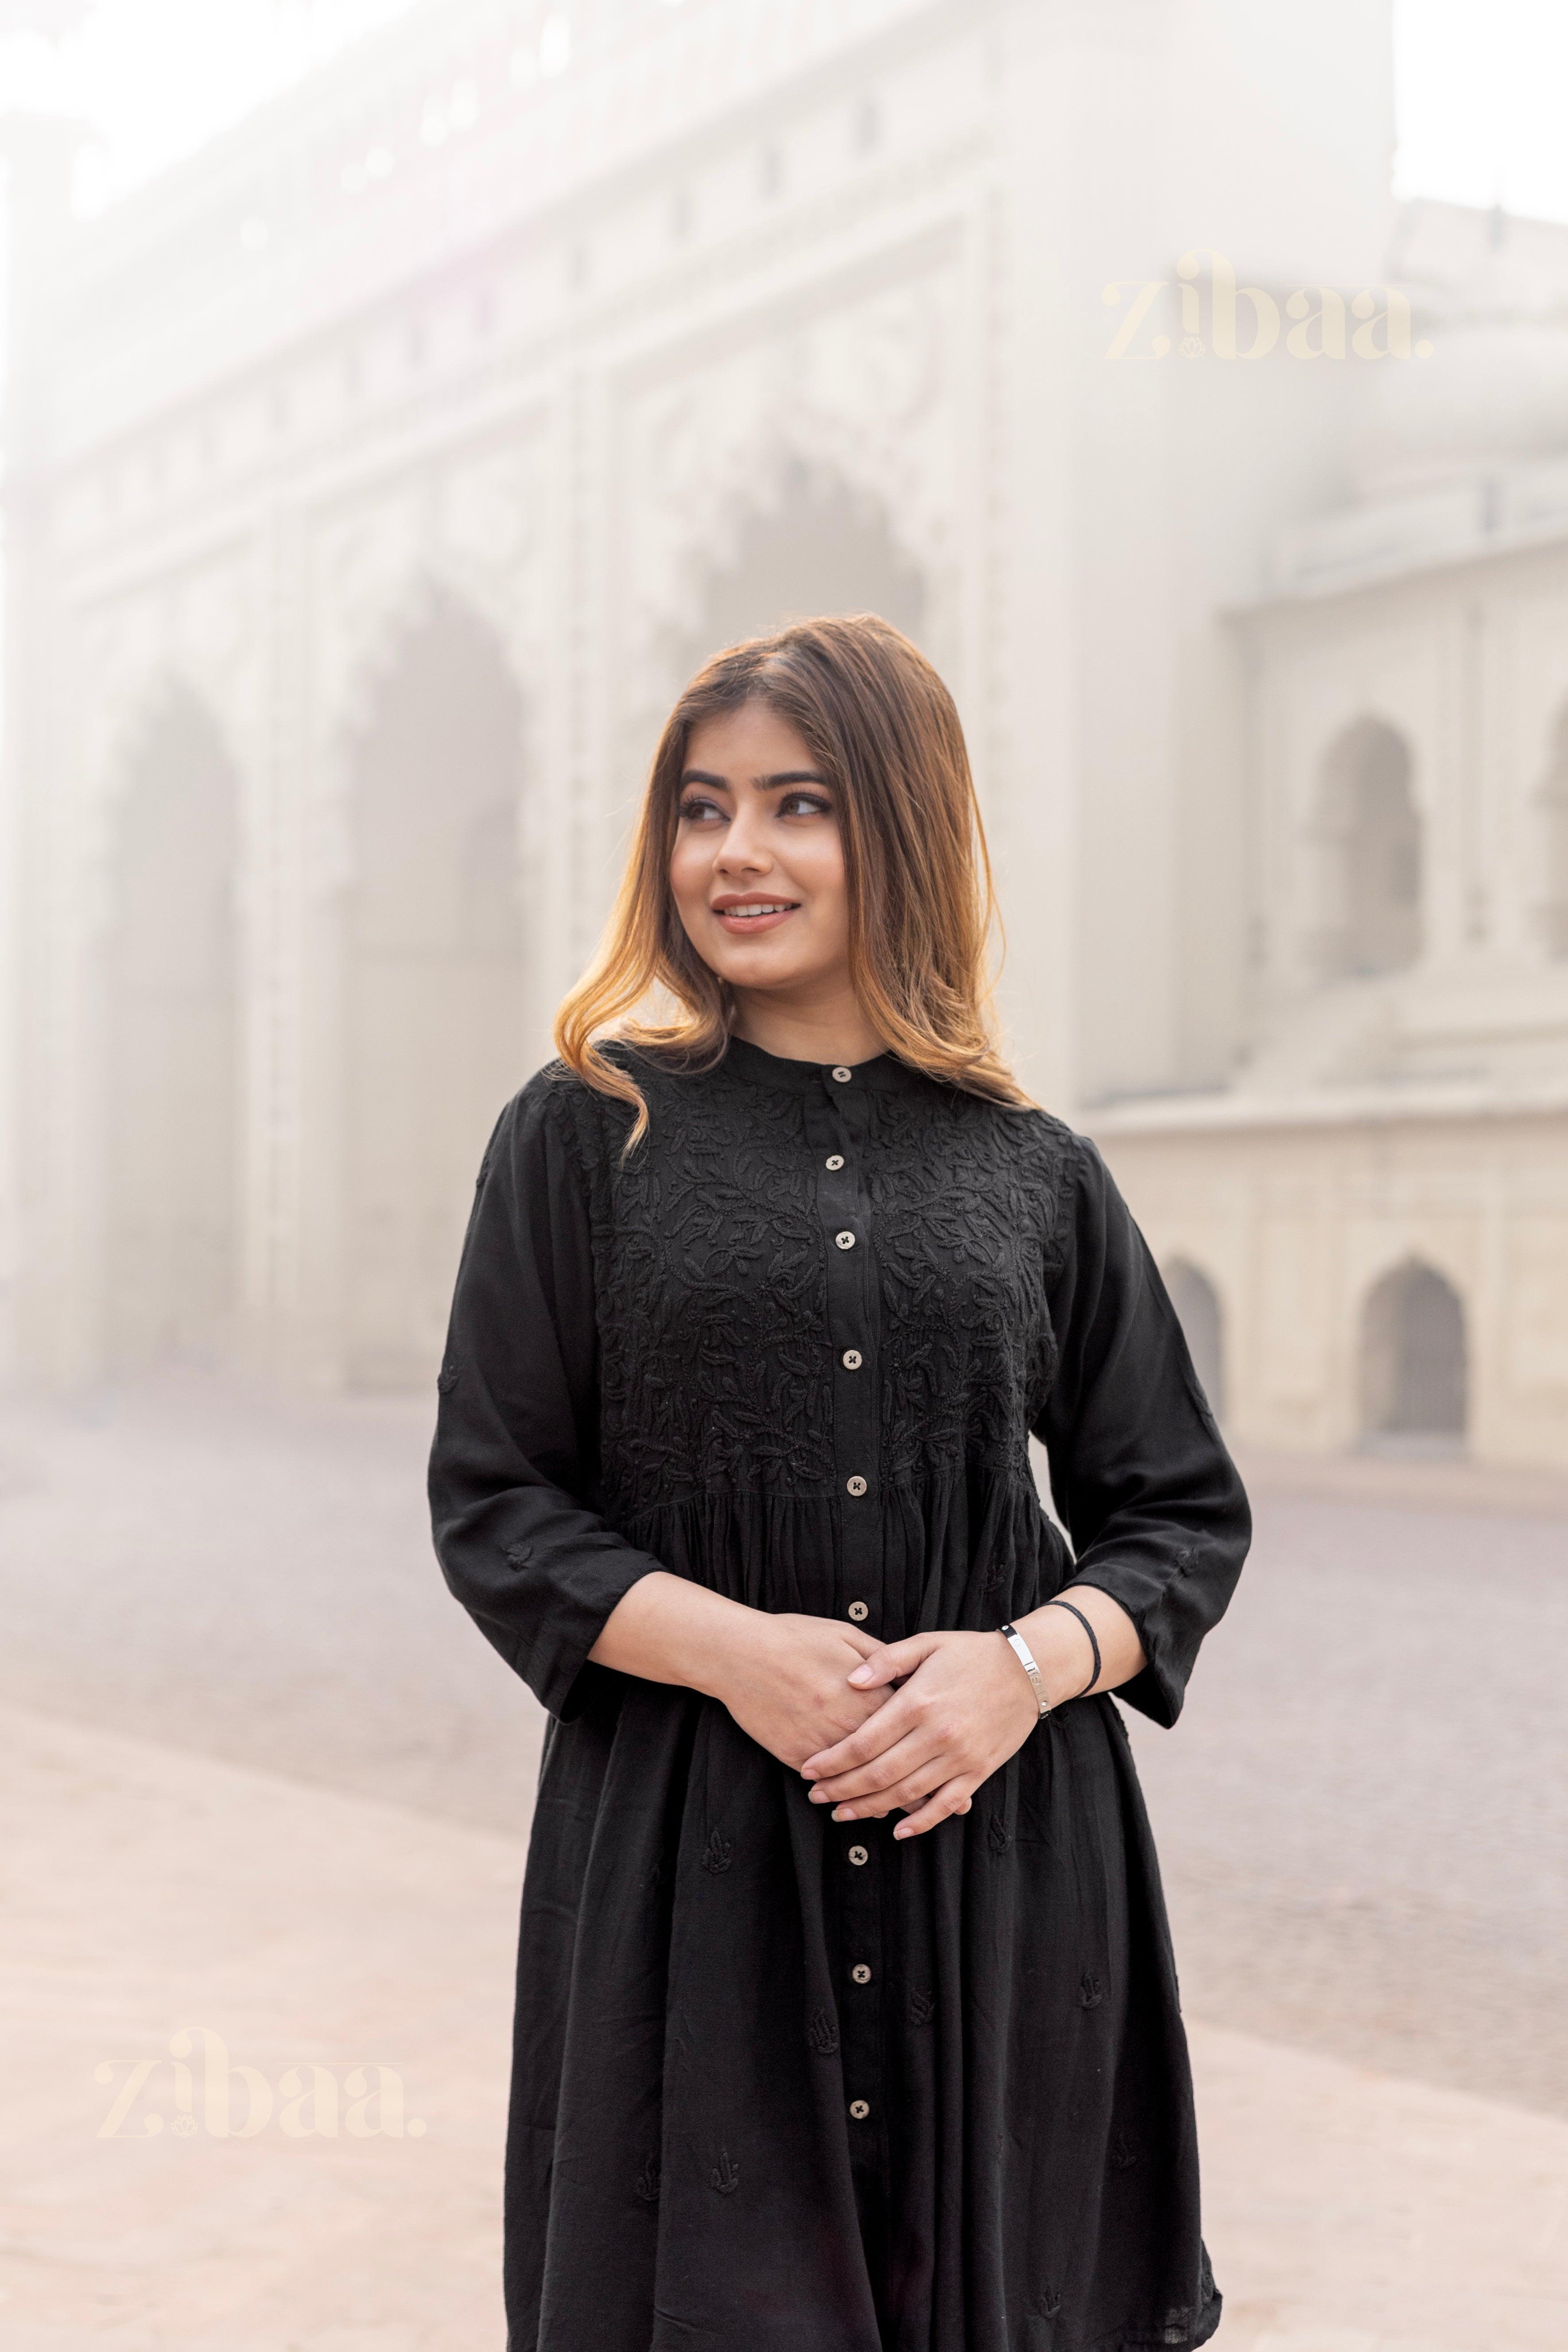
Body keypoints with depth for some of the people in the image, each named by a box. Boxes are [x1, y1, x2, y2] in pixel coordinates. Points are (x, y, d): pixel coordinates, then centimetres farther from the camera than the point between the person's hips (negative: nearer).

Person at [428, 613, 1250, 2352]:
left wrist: (1033, 1659, -11)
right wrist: (727, 1643, -15)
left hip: (999, 1847, 2)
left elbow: (1185, 1511, 9)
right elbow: (492, 1503, 0)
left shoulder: (1038, 1177, 6)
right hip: (687, 1856, -1)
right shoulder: (585, 1133, 3)